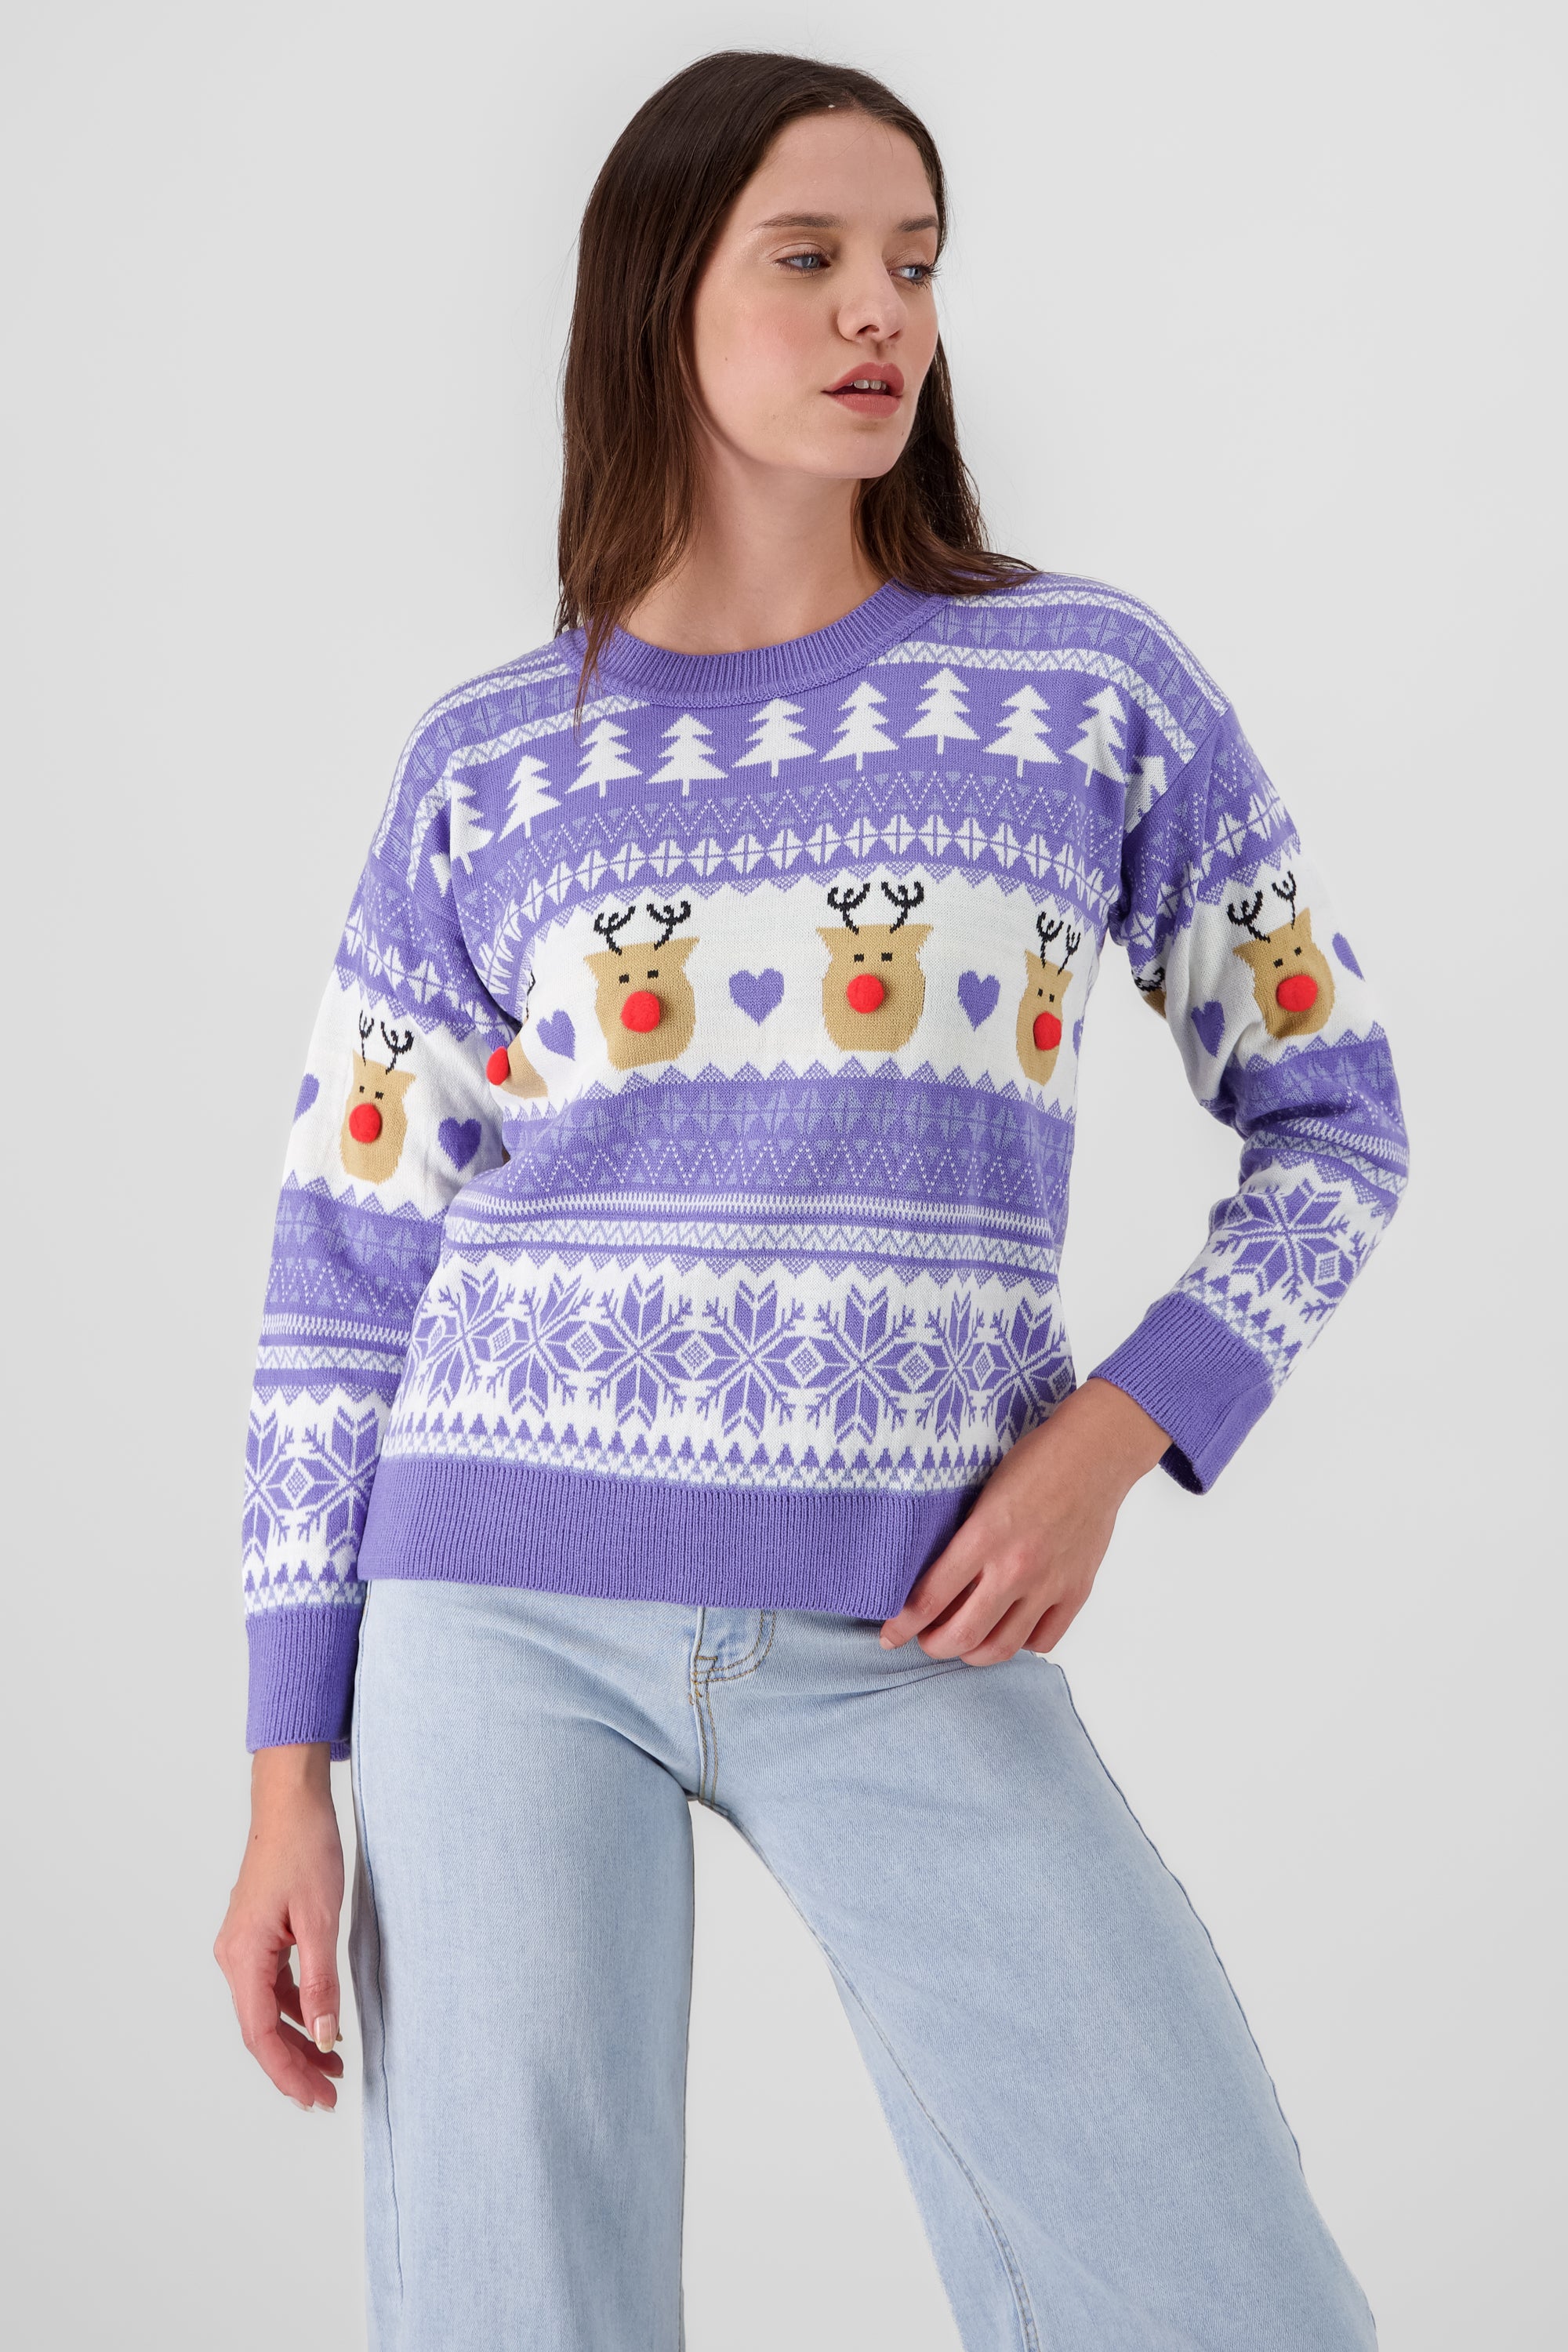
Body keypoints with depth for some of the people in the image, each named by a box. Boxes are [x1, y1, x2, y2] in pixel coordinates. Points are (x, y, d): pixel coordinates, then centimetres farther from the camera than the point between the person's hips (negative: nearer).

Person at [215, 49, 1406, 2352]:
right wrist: (290, 1777, 3)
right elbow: (345, 1276, 7)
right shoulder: (485, 769, 5)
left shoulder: (1091, 682, 4)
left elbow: (1334, 1125, 9)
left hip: (914, 1648, 0)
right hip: (509, 1614, 1)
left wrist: (1119, 1433, -8)